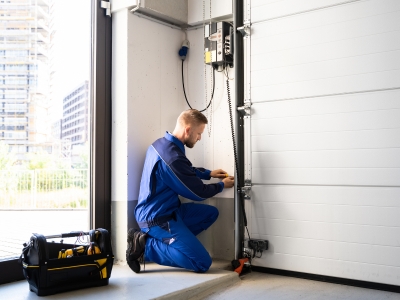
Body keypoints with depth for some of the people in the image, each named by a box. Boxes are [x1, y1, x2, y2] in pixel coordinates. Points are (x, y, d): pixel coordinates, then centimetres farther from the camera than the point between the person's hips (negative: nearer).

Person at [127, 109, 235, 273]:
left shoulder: (162, 143, 4)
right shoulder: (172, 157, -27)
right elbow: (198, 193, -13)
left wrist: (209, 173, 18)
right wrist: (222, 185, 5)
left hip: (160, 211, 10)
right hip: (158, 218, -10)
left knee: (211, 213, 17)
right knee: (203, 263, -9)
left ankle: (164, 240, 7)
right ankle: (146, 246, -5)